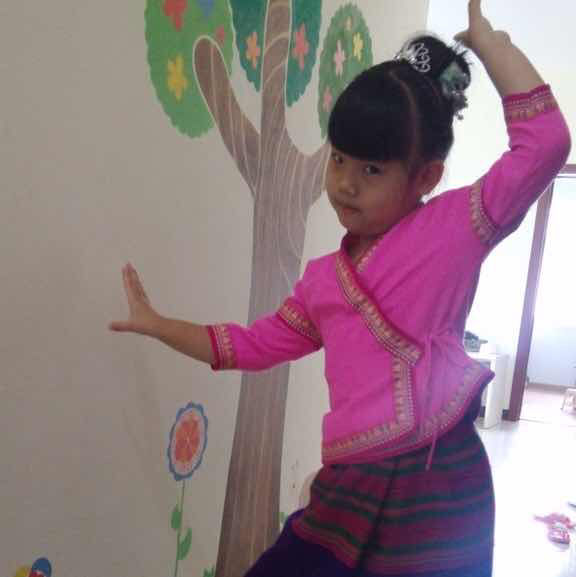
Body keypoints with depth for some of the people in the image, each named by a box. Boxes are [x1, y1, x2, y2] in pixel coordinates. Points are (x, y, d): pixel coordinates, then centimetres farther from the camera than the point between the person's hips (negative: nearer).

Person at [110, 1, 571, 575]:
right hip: (350, 484, 6)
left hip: (434, 486, -5)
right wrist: (156, 325, 23)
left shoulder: (454, 226, -6)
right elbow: (255, 345, 22)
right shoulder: (323, 279, 12)